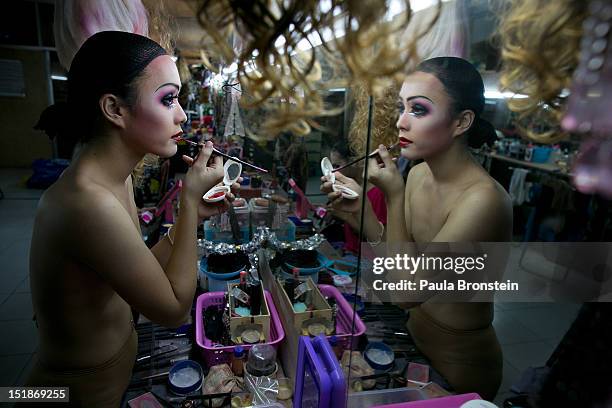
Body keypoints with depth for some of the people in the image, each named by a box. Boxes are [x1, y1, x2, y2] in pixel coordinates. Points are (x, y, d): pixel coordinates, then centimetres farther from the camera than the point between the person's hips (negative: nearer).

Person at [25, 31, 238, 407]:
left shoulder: (117, 179, -5)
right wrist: (190, 198, -21)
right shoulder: (87, 202, -33)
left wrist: (194, 214, -8)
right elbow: (174, 308, -23)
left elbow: (142, 273, -1)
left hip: (119, 360, 8)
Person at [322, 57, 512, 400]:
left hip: (461, 360, -5)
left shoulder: (483, 199, -31)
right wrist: (361, 208, -15)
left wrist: (395, 196, -29)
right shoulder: (418, 174, -10)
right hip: (416, 334, 6)